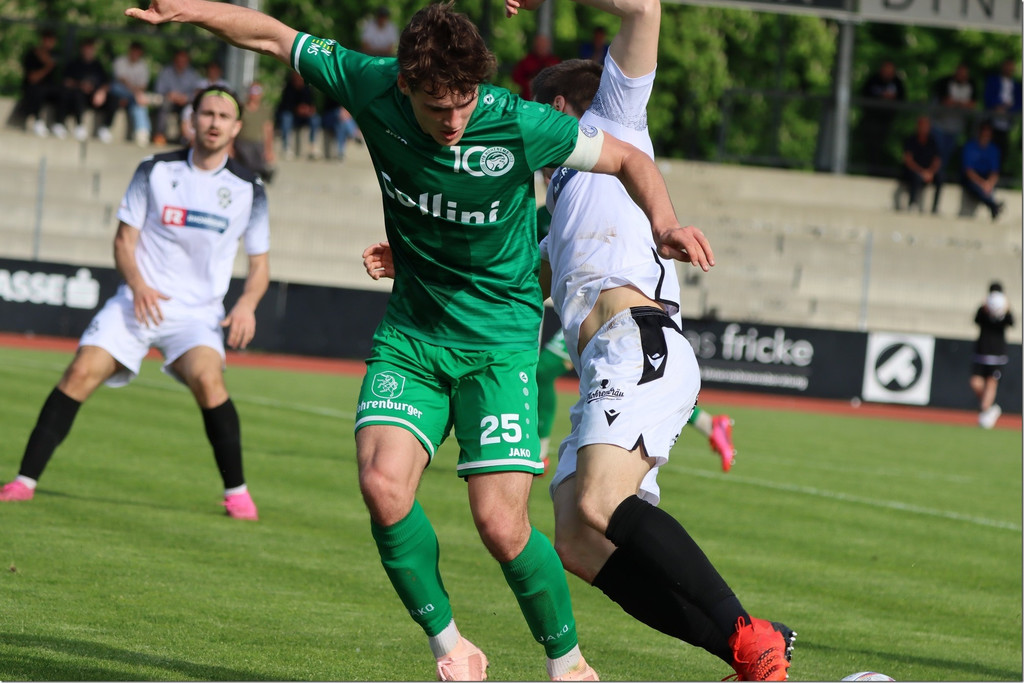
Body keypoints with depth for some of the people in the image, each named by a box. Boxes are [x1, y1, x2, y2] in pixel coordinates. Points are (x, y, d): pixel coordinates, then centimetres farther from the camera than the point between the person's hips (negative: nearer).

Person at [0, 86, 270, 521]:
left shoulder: (248, 189, 3)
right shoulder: (155, 170, 2)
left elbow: (260, 264, 10)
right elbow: (125, 239, 4)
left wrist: (247, 304, -11)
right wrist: (138, 284, -15)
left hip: (197, 311, -1)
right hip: (139, 300, 1)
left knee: (207, 376, -29)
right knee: (81, 372, -16)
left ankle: (237, 492, -15)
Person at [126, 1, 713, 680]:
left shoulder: (519, 124, -21)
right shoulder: (370, 87, -13)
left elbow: (630, 158, -7)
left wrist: (665, 222, -24)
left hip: (500, 337, -3)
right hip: (410, 331, 3)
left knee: (501, 526, -14)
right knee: (383, 485, -20)